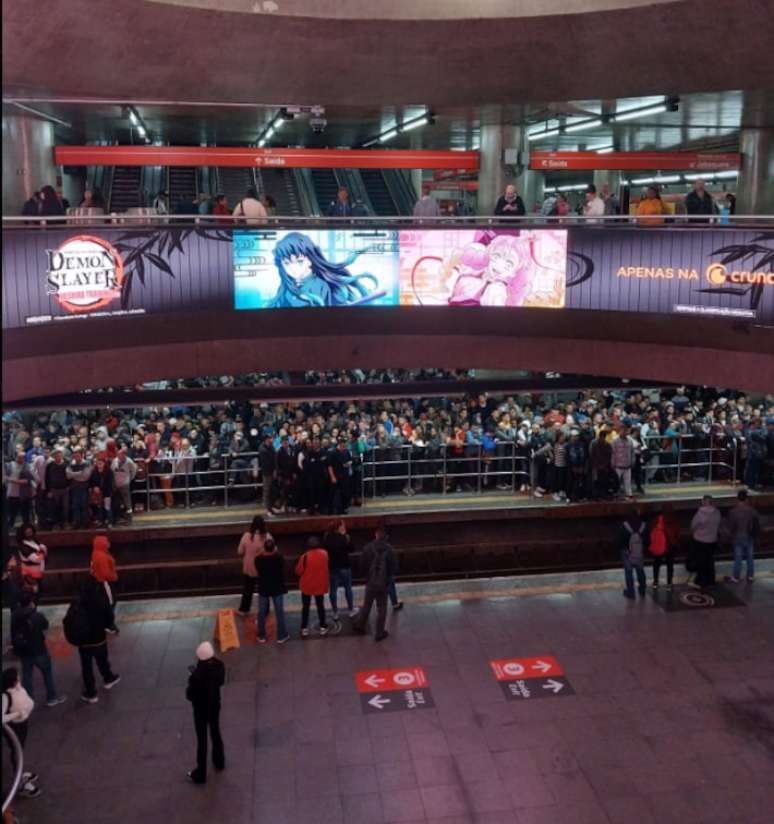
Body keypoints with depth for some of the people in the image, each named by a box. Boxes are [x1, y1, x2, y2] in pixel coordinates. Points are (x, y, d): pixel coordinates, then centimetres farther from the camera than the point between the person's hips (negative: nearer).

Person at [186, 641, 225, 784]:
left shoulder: (197, 675, -33)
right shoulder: (219, 665, -17)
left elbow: (190, 696, -22)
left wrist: (192, 678, -5)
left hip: (201, 709, -5)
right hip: (215, 705, 5)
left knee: (201, 740, 11)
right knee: (216, 733, 26)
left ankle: (200, 774, 27)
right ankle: (219, 762, 47)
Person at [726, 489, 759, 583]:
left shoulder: (733, 511, -19)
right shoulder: (752, 511, -12)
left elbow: (731, 527, -12)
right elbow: (757, 525, -4)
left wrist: (733, 535, 7)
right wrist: (755, 535, 12)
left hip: (738, 538, -2)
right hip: (749, 538, 2)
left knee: (738, 558, 7)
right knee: (750, 557, 16)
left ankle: (736, 577, 16)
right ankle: (751, 576, 27)